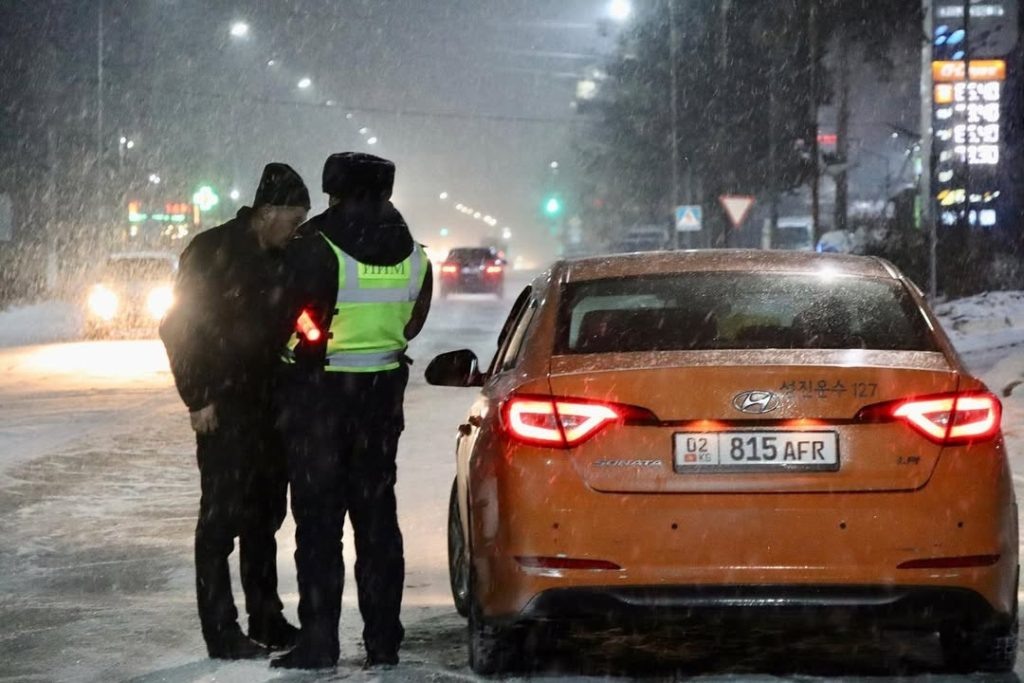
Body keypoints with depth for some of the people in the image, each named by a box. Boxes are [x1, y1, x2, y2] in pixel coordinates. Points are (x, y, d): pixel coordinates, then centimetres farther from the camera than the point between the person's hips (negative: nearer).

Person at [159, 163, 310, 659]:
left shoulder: (283, 258, 10)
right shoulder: (213, 251, -9)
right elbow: (180, 329, -10)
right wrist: (199, 398, -13)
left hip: (270, 404, 7)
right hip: (225, 409, -7)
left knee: (265, 514, 12)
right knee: (223, 515, -5)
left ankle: (266, 619, 20)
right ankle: (221, 631, -2)